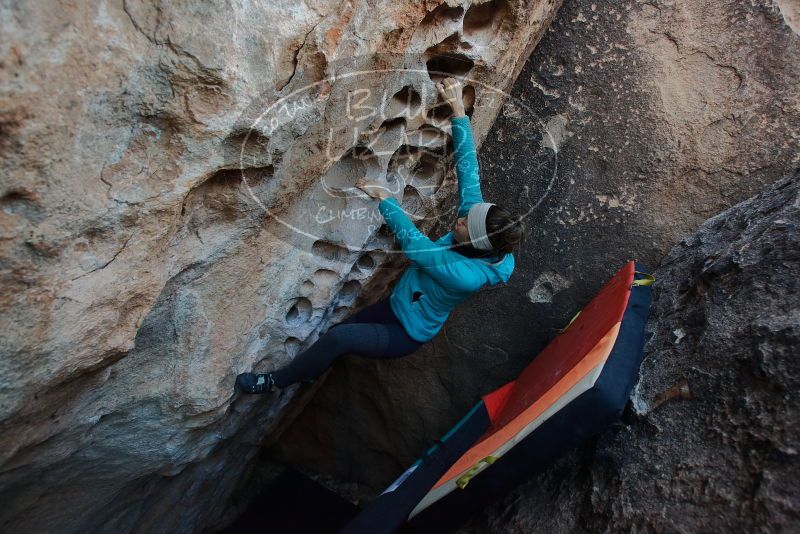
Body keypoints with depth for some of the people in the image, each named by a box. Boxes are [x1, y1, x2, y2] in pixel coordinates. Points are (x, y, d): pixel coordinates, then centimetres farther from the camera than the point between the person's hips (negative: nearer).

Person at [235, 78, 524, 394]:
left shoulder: (467, 275, -35)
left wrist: (384, 198, -25)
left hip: (407, 335, -8)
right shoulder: (477, 225, -15)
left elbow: (412, 243, -34)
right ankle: (308, 373, 46)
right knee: (333, 336, 15)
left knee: (338, 338, -25)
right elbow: (468, 170, -17)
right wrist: (458, 109, -19)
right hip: (396, 305, 8)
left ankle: (276, 382, -1)